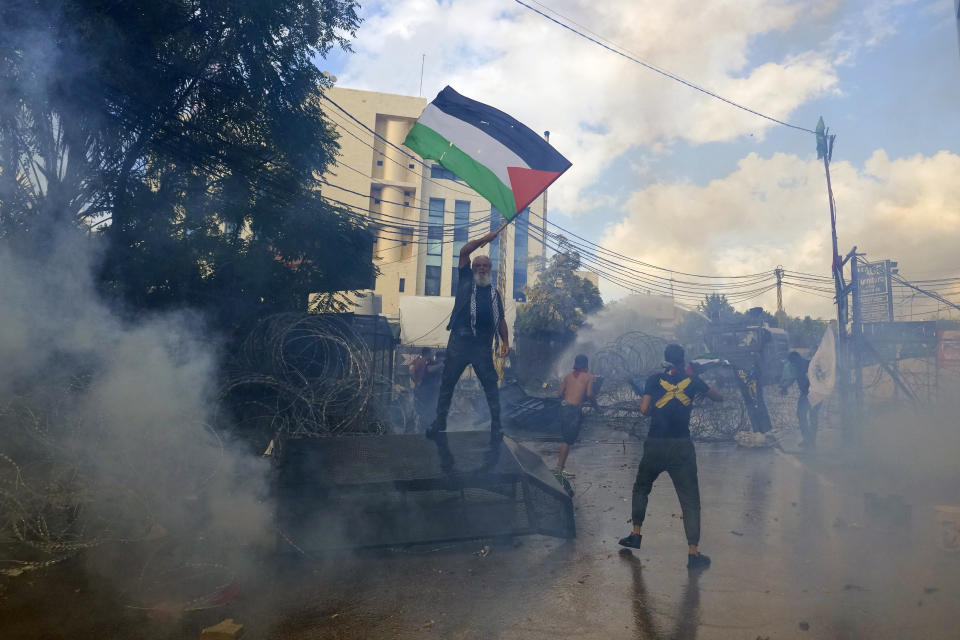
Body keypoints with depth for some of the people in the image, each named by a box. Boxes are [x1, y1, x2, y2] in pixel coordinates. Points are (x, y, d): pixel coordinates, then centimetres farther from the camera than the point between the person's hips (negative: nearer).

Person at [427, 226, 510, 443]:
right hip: (459, 341, -1)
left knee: (490, 384, -2)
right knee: (447, 382, 4)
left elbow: (500, 319, 16)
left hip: (483, 346, 1)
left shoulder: (494, 293, 17)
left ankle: (496, 425, 6)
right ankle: (440, 420, 17)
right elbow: (464, 252, 3)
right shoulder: (466, 280, 12)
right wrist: (485, 239, 3)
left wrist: (505, 342, 5)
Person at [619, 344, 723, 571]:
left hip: (655, 445, 1)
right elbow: (719, 398, 16)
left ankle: (636, 534, 24)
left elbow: (644, 410, -7)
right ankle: (693, 553, 3)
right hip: (682, 446, 0)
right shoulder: (692, 380, 3)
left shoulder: (654, 380, 0)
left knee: (641, 488, 22)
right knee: (690, 500, 6)